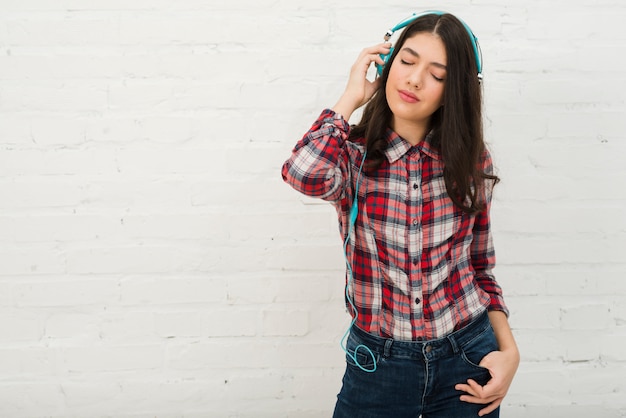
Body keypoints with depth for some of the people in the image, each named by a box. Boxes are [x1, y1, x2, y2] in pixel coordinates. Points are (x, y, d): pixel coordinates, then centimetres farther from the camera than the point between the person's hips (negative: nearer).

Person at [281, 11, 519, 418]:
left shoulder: (471, 162, -2)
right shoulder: (353, 155, -8)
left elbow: (480, 267, 7)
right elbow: (304, 173, -33)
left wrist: (509, 349, -5)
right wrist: (352, 97, -18)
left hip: (468, 359, 2)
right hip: (378, 365, -1)